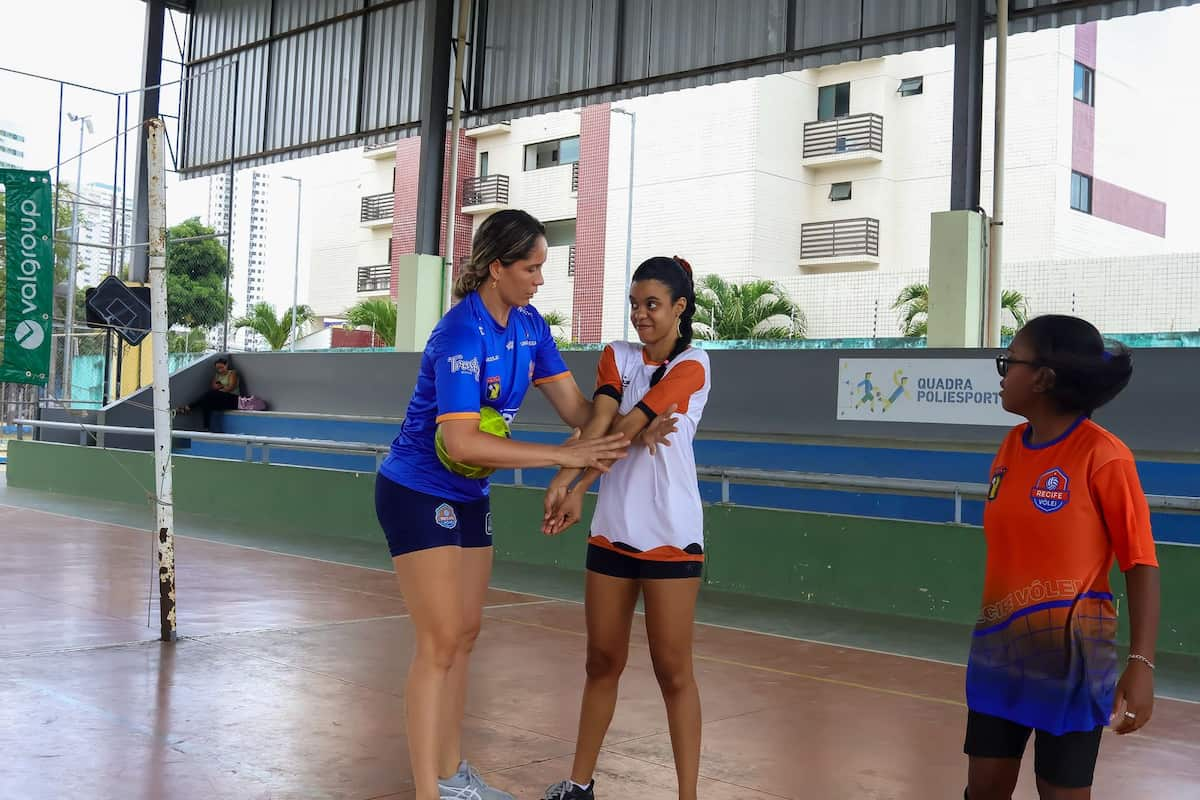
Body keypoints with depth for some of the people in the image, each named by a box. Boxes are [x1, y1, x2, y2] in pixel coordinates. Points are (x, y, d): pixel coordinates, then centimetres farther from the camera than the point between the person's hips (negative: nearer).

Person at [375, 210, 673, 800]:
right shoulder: (461, 336, -25)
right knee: (440, 641, -9)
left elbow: (576, 407, -1)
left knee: (465, 635, 12)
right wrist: (563, 455, -30)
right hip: (418, 492, -8)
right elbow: (463, 442, -32)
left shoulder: (530, 325, -1)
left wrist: (630, 430, -17)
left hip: (468, 496, 8)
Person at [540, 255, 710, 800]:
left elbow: (626, 430, -13)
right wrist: (565, 480, -23)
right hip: (612, 530, 5)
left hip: (670, 536, -4)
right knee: (602, 660, 11)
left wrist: (577, 486, -17)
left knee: (672, 671, -1)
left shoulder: (690, 367, -5)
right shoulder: (616, 357, 9)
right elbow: (598, 422, -8)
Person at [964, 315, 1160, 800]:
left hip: (1068, 657, -6)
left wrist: (1141, 663, -22)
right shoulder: (1012, 446, 4)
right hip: (1000, 650, 6)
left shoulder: (1102, 455, -16)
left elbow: (1141, 565, -15)